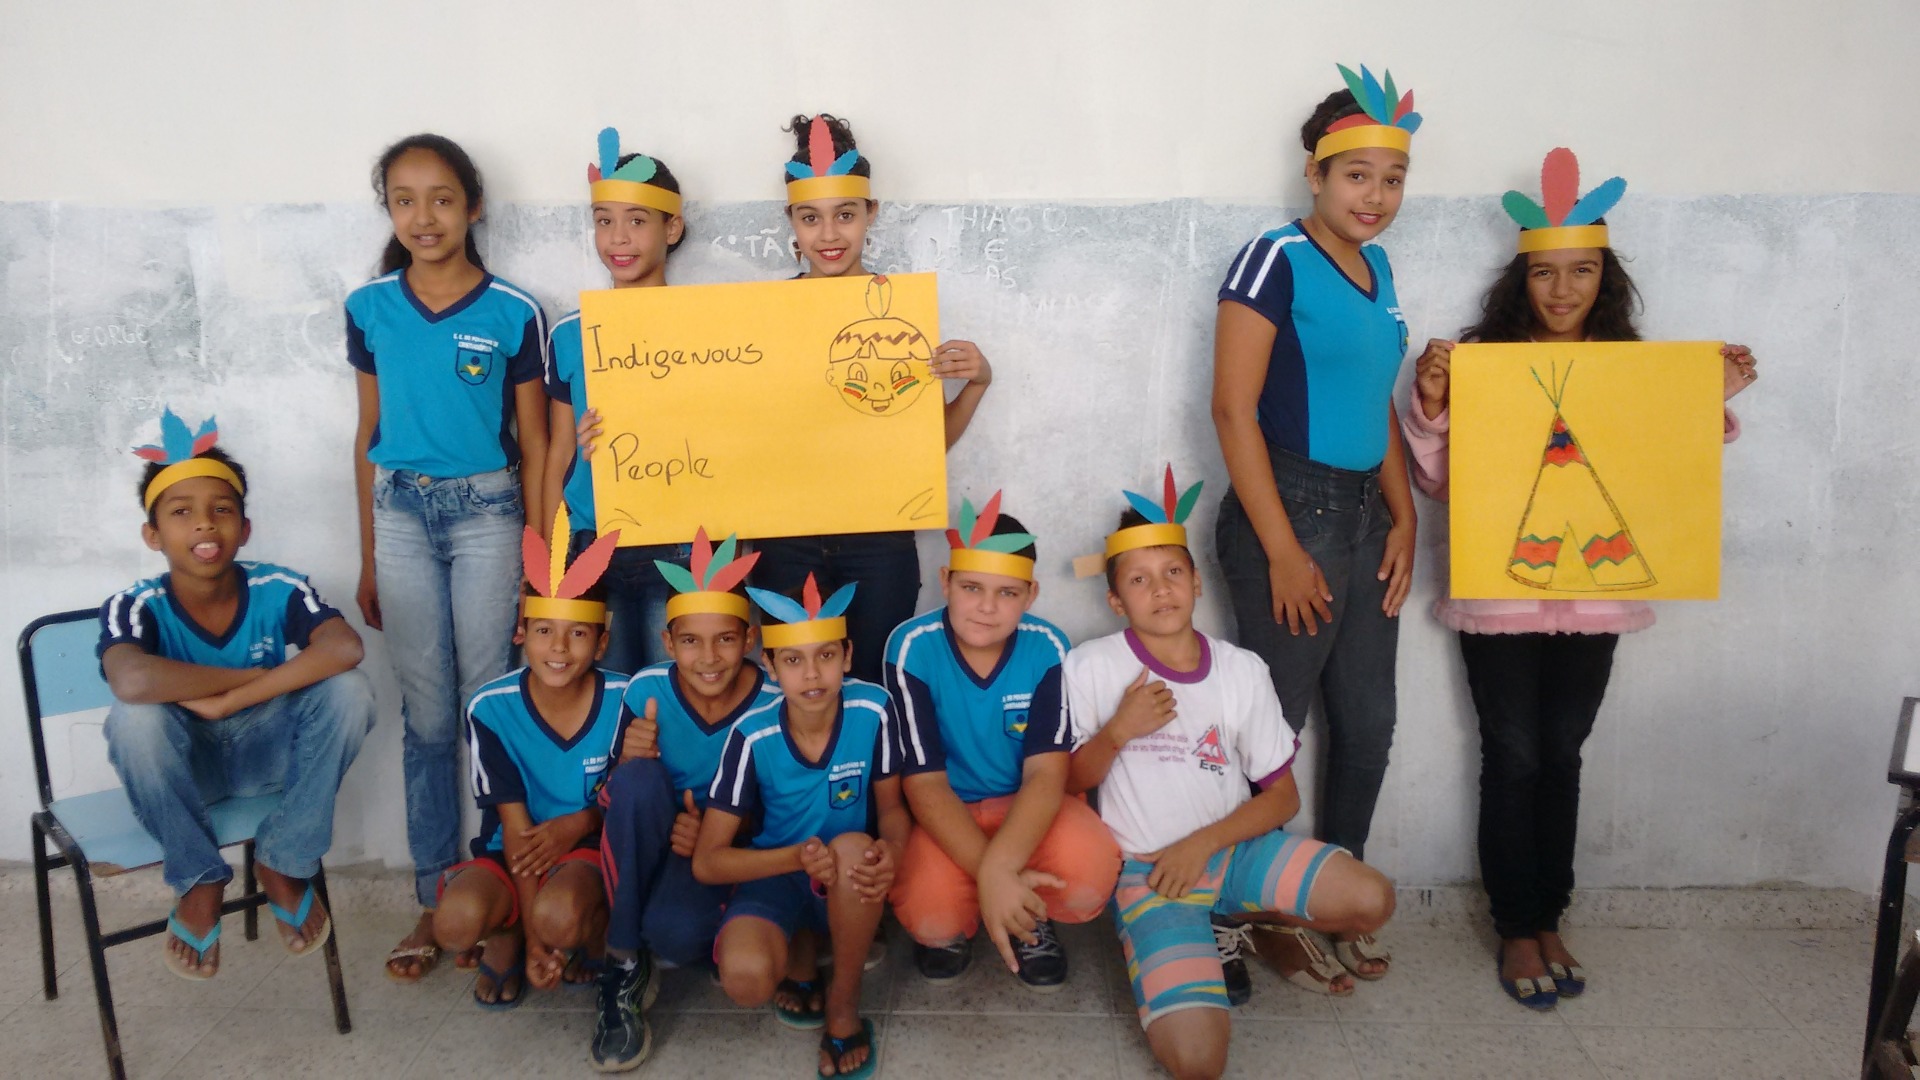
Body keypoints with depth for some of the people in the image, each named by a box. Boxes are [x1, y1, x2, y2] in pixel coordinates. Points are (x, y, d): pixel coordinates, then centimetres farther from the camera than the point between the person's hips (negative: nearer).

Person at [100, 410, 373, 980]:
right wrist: (259, 675, -32)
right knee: (136, 716, -34)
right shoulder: (135, 607, -21)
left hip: (265, 748, 1)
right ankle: (198, 880, -11)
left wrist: (225, 700, -37)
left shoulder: (278, 589, -17)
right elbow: (133, 681, -45)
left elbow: (344, 647, -38)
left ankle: (284, 862, -8)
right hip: (183, 765, -1)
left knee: (348, 689, -27)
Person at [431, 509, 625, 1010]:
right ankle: (508, 938, 8)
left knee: (560, 917, -34)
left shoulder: (622, 701, -14)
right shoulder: (491, 708, -13)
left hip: (589, 846, -1)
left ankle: (600, 936, 5)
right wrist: (531, 937, -16)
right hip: (512, 853, 1)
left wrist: (578, 824, -21)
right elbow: (515, 825, -12)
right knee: (456, 921, -29)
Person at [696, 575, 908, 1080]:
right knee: (745, 977, -32)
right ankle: (797, 962, 9)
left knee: (853, 847, -36)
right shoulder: (752, 736, -18)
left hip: (848, 882, 1)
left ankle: (843, 1006, -10)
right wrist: (796, 857, -31)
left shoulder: (872, 711, -17)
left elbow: (891, 806, -2)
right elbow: (706, 861, -14)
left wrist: (892, 849, -28)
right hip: (776, 874, -1)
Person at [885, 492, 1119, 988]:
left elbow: (1046, 774, -20)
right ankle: (953, 923, 9)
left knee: (1090, 872, -31)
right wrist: (991, 877, -33)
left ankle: (1029, 915, 6)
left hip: (1026, 806, 1)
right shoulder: (912, 648, -18)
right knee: (929, 915, -32)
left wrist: (998, 868, -39)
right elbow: (925, 784, -19)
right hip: (944, 815, -1)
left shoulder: (1047, 648, -14)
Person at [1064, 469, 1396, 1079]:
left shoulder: (1243, 669, 0)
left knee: (1371, 901, -20)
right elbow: (1068, 783, -1)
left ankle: (1245, 919, 9)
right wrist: (1118, 732, -20)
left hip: (1232, 846, 4)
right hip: (1147, 868, -3)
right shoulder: (1090, 667, -8)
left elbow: (1282, 795, 3)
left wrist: (1201, 844, -11)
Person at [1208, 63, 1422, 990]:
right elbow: (1232, 409, -15)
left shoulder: (1377, 269, 13)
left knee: (1366, 726, 14)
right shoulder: (1276, 260, -10)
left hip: (1365, 517, 8)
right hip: (1287, 513, -8)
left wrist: (1403, 518, 10)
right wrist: (1283, 552, -16)